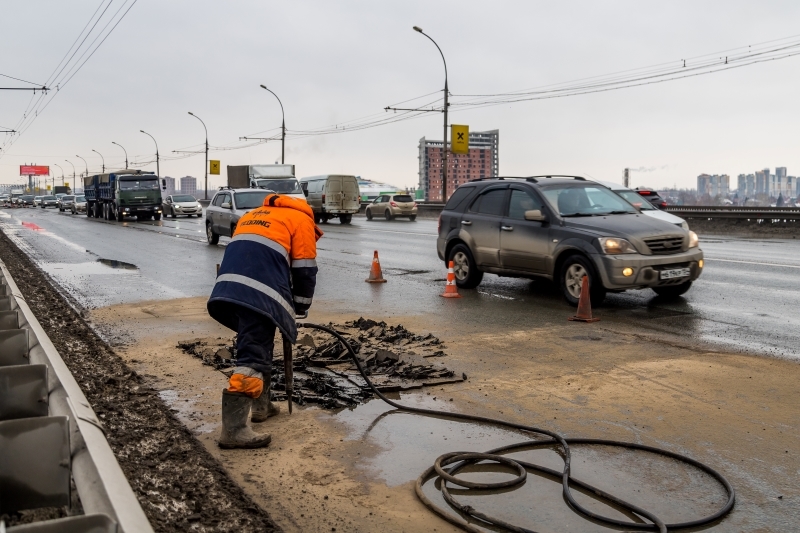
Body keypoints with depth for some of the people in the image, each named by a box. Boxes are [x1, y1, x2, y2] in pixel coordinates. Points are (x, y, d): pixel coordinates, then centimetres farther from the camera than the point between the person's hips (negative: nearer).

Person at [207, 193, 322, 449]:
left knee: (260, 345, 23)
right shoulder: (302, 220, 15)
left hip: (229, 289, 8)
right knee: (252, 356, -9)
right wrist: (300, 307, 22)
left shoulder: (254, 215, 35)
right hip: (258, 295, -7)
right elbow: (304, 270, 8)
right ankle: (233, 429, -13)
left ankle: (261, 406, 33)